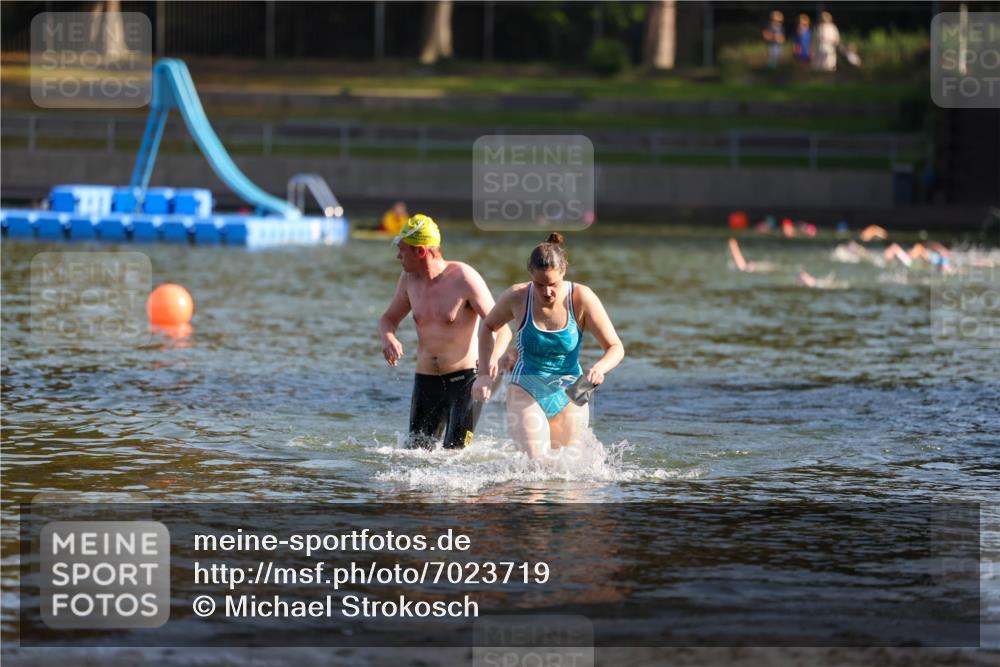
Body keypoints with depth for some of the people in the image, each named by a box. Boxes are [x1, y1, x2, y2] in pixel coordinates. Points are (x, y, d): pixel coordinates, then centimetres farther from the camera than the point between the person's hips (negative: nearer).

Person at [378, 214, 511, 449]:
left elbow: (502, 329, -16)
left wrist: (492, 358, -39)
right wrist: (388, 338, -10)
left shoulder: (464, 278, -15)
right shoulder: (409, 278, 2)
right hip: (426, 382, 6)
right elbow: (389, 318, 16)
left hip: (464, 379, -6)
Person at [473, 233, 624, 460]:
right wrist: (485, 372, 1)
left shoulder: (582, 299, -13)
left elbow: (615, 347, -9)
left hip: (567, 396, 1)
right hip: (526, 392, -1)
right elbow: (488, 327, 11)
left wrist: (599, 369, -31)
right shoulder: (517, 297, -10)